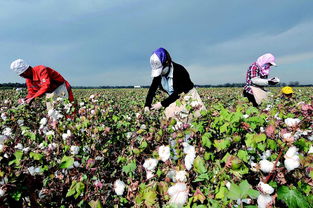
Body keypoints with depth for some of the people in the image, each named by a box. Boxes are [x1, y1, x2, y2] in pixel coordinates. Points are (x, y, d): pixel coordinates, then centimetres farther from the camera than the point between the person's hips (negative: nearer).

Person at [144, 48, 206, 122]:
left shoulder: (179, 70, -26)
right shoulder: (158, 73, -7)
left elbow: (178, 92, -27)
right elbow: (152, 89, -10)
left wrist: (162, 104, -29)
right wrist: (147, 105, -22)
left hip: (188, 96, -5)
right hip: (174, 98, 6)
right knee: (169, 113, -9)